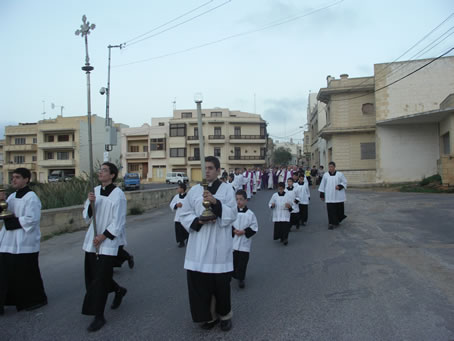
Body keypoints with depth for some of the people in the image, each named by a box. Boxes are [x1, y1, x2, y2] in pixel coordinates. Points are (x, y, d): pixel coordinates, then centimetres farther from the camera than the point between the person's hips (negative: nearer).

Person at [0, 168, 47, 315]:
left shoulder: (31, 198, -13)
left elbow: (31, 219, -20)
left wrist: (12, 221, -15)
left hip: (24, 243, -7)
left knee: (26, 274, 4)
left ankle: (37, 300, 22)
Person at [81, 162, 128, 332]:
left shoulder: (118, 194, -11)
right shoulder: (95, 191, 6)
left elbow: (118, 221, -12)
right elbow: (86, 216, 7)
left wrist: (103, 236, -14)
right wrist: (90, 203, -11)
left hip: (108, 243, -6)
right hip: (92, 240, 6)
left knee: (100, 279, -3)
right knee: (92, 275, 14)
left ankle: (99, 316, 11)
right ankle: (118, 290, 39)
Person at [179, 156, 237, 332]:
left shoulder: (227, 189, 1)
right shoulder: (194, 190, 6)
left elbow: (232, 214, -8)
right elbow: (184, 215, 8)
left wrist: (215, 202, -22)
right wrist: (198, 221, -11)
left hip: (220, 244, -2)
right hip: (199, 244, 2)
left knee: (221, 281, 3)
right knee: (200, 281, 4)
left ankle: (224, 315, 25)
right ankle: (210, 315, 23)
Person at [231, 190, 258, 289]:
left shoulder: (250, 214, -5)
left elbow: (254, 227, -2)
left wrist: (244, 231, -14)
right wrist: (233, 231, -14)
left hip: (244, 242, -1)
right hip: (233, 240, 1)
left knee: (243, 261, 0)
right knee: (233, 259, 8)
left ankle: (241, 278, 11)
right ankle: (234, 275, 28)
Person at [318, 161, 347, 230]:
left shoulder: (340, 174, 2)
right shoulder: (325, 175, 5)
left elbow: (344, 182, 5)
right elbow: (322, 185, 7)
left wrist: (340, 186, -16)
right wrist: (322, 194, 5)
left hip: (338, 196, 0)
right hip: (329, 197, 0)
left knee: (339, 209, 8)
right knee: (331, 210, -7)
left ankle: (337, 221, 29)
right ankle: (331, 223, -3)